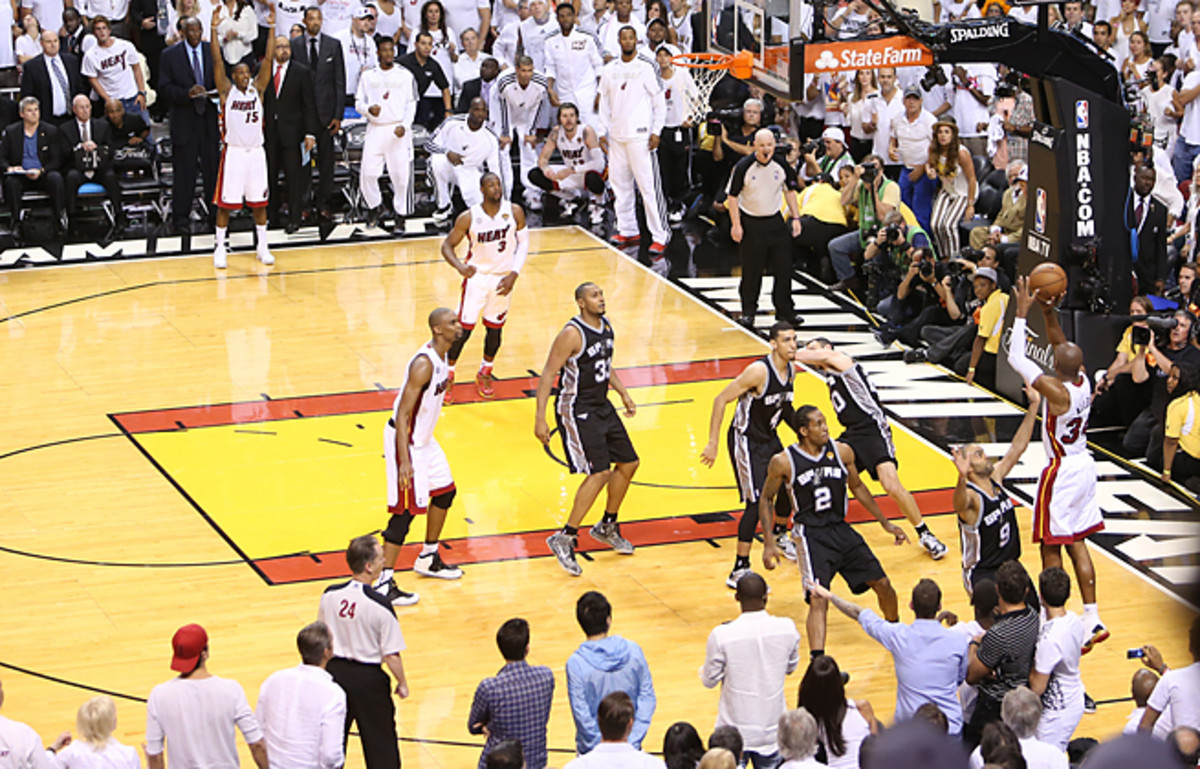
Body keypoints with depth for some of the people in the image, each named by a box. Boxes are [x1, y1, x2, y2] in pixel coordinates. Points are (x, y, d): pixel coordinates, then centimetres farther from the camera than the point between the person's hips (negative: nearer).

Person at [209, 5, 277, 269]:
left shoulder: (257, 89, 7)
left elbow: (268, 59, 1)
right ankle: (220, 248, 9)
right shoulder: (227, 90, 0)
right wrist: (214, 28, -18)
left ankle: (262, 247, 18)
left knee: (259, 202, 8)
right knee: (225, 202, 0)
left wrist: (272, 28, -7)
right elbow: (217, 60, -9)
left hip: (256, 151, 3)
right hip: (234, 151, -3)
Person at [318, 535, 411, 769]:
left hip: (335, 670, 5)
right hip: (368, 678, -5)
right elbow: (391, 654, -16)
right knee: (379, 741, 8)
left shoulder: (330, 595, -6)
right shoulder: (380, 606, -20)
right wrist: (402, 683, 0)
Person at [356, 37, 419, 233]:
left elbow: (411, 104, 4)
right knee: (367, 174, -6)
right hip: (375, 129, 2)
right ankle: (375, 207, 18)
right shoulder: (368, 76, 12)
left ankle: (400, 216, 5)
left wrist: (404, 125, -12)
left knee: (401, 175, -5)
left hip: (398, 130, -1)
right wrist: (369, 109, -12)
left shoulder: (405, 75, 7)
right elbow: (358, 102, 12)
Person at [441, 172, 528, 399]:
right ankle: (448, 377, 12)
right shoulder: (468, 218, -15)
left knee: (494, 329, 12)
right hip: (477, 277, -2)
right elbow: (447, 246, -8)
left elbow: (523, 243, -1)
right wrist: (460, 266, -28)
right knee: (464, 329, -4)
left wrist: (513, 274, -11)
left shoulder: (514, 212, -9)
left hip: (503, 278, 2)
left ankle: (485, 374, 32)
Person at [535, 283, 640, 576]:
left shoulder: (606, 326, 5)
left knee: (628, 464, 13)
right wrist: (540, 419, -25)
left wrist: (623, 393, 18)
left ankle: (607, 526, 32)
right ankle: (564, 539, -9)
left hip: (602, 406, 9)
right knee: (599, 473, -16)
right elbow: (548, 375, -20)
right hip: (576, 411, -9)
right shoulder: (572, 334, -21)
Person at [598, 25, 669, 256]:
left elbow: (659, 102, -2)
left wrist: (656, 132, -8)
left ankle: (659, 236, -9)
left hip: (640, 135, -6)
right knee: (620, 184, 9)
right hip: (616, 135, 6)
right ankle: (628, 230, 20)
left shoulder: (647, 67, -4)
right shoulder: (610, 69, 10)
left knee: (648, 186, -9)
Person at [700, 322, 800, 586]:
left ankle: (779, 535, 53)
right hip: (746, 440, -9)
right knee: (756, 502, -16)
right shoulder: (759, 371, -27)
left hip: (769, 436, 9)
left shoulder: (790, 371, -1)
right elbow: (721, 399, -23)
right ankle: (739, 570, -12)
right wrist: (712, 443, -24)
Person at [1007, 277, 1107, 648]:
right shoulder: (1083, 381, -4)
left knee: (1051, 548, 1)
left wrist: (1022, 312, -19)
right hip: (1084, 467, 8)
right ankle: (1092, 619, 16)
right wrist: (1049, 311, 2)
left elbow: (1016, 358, -23)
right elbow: (1062, 345, 13)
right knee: (1076, 544, 15)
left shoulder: (1058, 391, -25)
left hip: (1061, 472, -8)